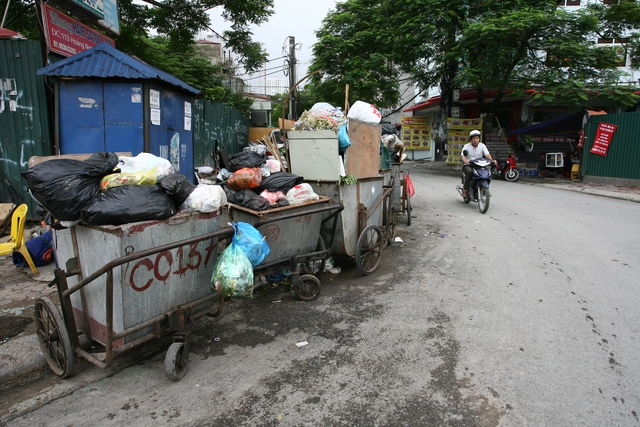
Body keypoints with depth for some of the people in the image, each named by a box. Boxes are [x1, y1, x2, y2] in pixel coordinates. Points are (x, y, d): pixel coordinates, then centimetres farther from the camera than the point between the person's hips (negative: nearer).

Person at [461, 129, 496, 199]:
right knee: (469, 172, -36)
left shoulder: (482, 146, 6)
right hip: (468, 165, -3)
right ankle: (465, 188, -23)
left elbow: (487, 154, -6)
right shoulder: (466, 146, -2)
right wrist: (466, 162, -39)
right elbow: (463, 156, -16)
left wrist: (492, 161, -27)